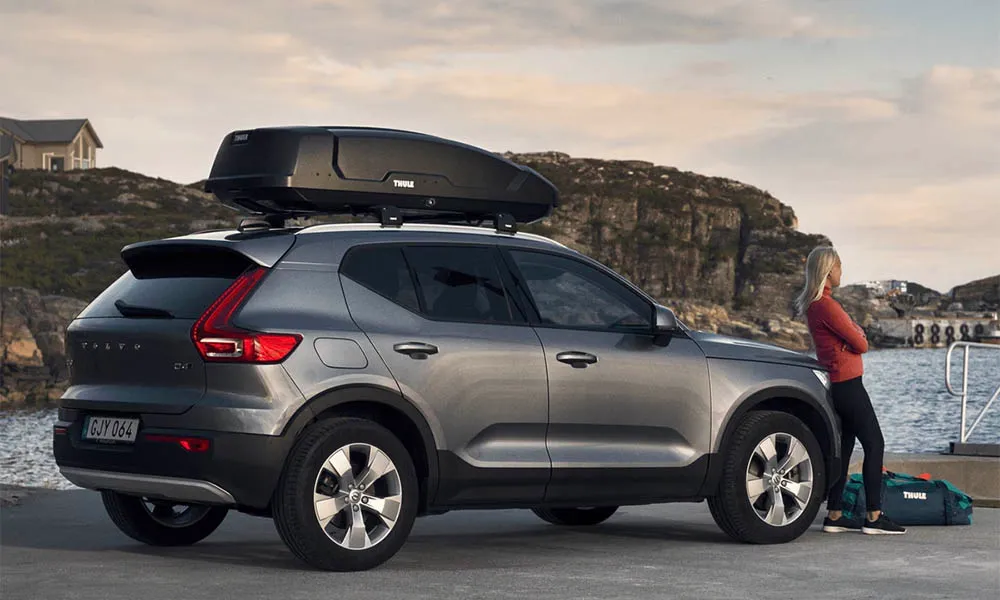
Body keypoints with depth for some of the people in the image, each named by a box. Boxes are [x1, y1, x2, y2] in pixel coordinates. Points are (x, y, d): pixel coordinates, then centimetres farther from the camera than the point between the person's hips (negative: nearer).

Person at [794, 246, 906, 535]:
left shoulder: (813, 304, 15)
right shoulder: (826, 305, -18)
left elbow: (856, 334, 15)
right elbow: (861, 344, -15)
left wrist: (855, 334, -5)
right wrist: (858, 338, 5)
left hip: (837, 384, 10)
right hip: (847, 383, -10)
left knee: (843, 447, 11)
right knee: (874, 444, -7)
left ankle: (835, 516, 13)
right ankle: (874, 516, -7)